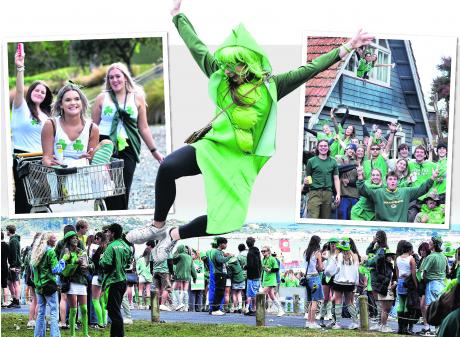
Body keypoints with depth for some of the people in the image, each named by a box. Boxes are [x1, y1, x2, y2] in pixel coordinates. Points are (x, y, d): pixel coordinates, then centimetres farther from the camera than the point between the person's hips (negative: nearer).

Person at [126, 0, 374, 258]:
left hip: (240, 161, -1)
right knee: (168, 167, -28)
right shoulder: (221, 76, 3)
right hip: (213, 147, 1)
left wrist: (346, 48, -5)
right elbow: (196, 45, 14)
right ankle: (157, 227, -7)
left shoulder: (270, 86, -2)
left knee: (229, 220, -19)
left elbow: (310, 69, -2)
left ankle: (174, 236, 6)